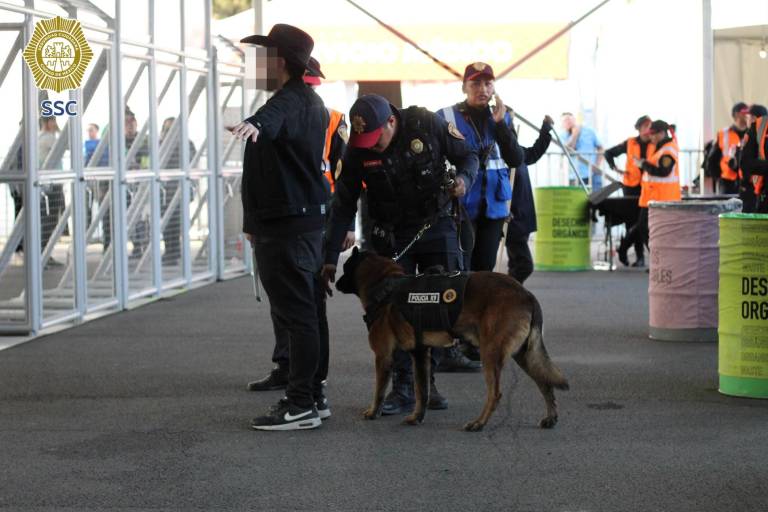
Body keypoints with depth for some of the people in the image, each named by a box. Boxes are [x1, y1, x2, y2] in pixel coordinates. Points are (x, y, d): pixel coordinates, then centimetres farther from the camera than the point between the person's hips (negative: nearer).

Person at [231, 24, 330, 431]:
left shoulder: (292, 100, -17)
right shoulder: (310, 102, 20)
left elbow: (275, 117, -42)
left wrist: (256, 123, -64)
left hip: (288, 225, -11)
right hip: (305, 218, 11)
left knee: (296, 313, -10)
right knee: (296, 311, 17)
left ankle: (301, 405, -9)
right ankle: (311, 394, 23)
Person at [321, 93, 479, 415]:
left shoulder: (427, 124, -15)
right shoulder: (357, 151, -12)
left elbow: (467, 156, -1)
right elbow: (344, 205, -6)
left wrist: (464, 178, -25)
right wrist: (330, 258, -11)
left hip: (437, 228, 0)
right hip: (391, 236, 0)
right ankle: (403, 387, -2)